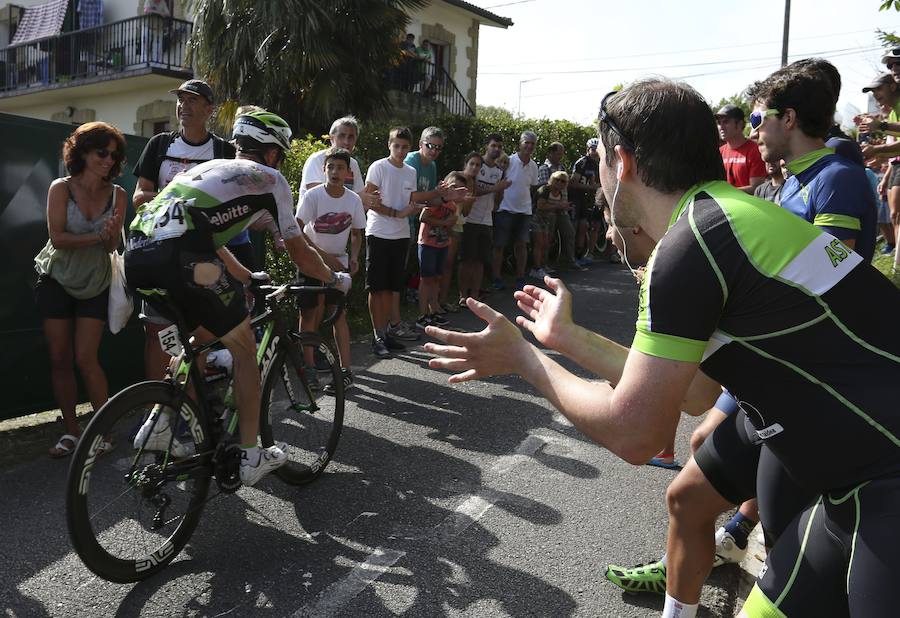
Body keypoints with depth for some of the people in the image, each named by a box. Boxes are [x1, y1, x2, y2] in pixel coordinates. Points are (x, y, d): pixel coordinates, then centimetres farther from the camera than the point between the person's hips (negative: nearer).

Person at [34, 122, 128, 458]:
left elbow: (113, 246, -8)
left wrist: (113, 232, -30)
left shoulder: (118, 195, -4)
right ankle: (71, 430, 13)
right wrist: (97, 236, -29)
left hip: (94, 284, 0)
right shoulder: (61, 188, -9)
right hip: (56, 281, 0)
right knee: (59, 359, 2)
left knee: (85, 359, -7)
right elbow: (57, 238, -16)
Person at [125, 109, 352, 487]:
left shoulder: (211, 167, 34)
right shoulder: (270, 179, 15)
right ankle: (251, 457, 17)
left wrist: (248, 278, 51)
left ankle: (161, 421, 24)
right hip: (179, 256, -7)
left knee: (202, 334, 30)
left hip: (136, 251, 7)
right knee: (245, 349, 11)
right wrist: (336, 279, 37)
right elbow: (299, 252, 20)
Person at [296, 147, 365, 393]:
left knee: (338, 311, -8)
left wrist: (354, 257, -8)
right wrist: (324, 255, -18)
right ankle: (309, 366, 10)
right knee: (309, 312, 0)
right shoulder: (313, 195, -14)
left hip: (338, 261, 1)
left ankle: (345, 371, -7)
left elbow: (356, 233, 9)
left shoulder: (354, 200, -5)